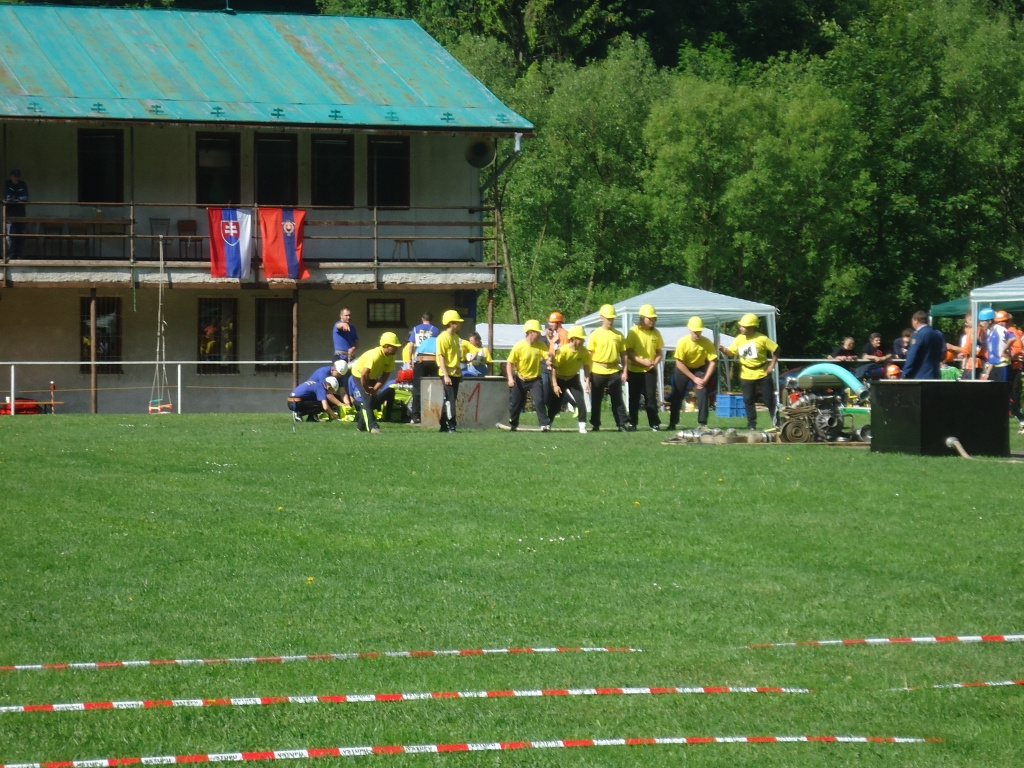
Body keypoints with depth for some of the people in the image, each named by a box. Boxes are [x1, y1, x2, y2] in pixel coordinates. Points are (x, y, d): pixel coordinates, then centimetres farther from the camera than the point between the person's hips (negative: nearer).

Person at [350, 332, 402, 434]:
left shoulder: (391, 357, -14)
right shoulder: (375, 355, -38)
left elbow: (385, 375, -11)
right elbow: (364, 374, -38)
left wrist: (375, 389, -20)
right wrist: (367, 389, -24)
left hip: (371, 377, 8)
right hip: (359, 374, -8)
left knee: (374, 399, 9)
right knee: (367, 400, -19)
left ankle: (361, 425, 25)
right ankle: (372, 427, -26)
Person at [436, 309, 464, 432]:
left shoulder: (456, 337, 15)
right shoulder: (443, 337, -12)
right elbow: (441, 357, -16)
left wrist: (460, 372, 21)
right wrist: (445, 375, -22)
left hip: (455, 374, 9)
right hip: (447, 374, -9)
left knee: (450, 400, 10)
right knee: (450, 400, -12)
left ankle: (444, 426, 15)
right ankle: (450, 426, -14)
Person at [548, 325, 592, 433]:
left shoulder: (583, 351, -14)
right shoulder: (563, 350, -27)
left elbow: (586, 366, -1)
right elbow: (554, 367, -23)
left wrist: (587, 381, -9)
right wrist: (554, 384, -25)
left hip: (573, 379, 3)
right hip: (560, 379, -3)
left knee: (581, 402, -13)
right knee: (554, 405, 1)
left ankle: (582, 426, -6)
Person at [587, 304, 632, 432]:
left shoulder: (618, 335, 6)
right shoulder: (595, 334, 0)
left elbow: (623, 354, 9)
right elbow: (589, 355, 0)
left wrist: (624, 371, 2)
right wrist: (588, 373, -5)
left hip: (614, 372, 1)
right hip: (598, 372, -1)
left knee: (617, 399, -1)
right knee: (596, 400, 6)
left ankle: (623, 423, -2)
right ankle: (595, 425, 15)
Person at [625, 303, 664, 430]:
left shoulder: (655, 333, 4)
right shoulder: (633, 332, -6)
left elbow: (660, 352, 10)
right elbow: (628, 352, -9)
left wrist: (656, 362, -10)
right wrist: (642, 361, -20)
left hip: (650, 371, 2)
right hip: (635, 370, -2)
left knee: (651, 397, -4)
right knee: (634, 398, 5)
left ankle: (654, 424, 0)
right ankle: (633, 423, 13)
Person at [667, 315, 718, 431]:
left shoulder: (707, 343, -23)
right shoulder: (683, 342, -25)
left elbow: (713, 362, -18)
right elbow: (679, 363, -20)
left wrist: (705, 379, -25)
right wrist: (694, 378, -21)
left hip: (700, 368, 0)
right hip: (683, 369, 0)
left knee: (702, 393, -15)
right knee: (677, 396, 1)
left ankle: (702, 423, -11)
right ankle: (672, 423, 14)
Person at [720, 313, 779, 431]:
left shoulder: (762, 339, -13)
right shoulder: (739, 339, -1)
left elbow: (776, 350, -6)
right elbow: (731, 353, -1)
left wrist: (772, 365, -8)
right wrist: (724, 350, -22)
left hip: (762, 374, -3)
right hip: (747, 375, 3)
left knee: (769, 399, 2)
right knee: (748, 400, 3)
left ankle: (776, 422, 13)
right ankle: (751, 424, 12)